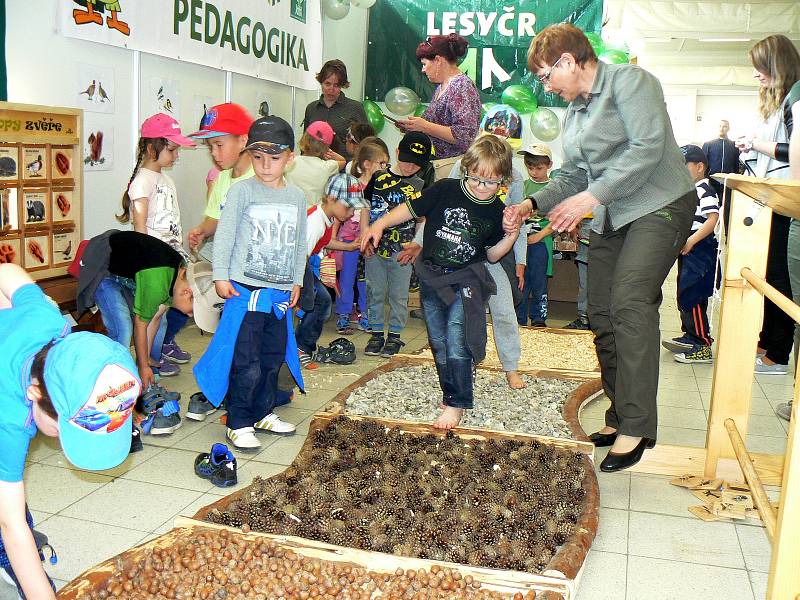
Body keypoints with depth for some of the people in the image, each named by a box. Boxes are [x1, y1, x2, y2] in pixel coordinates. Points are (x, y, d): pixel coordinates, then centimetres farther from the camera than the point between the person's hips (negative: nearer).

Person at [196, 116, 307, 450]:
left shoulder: (296, 197, 9)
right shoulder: (242, 191, -5)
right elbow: (225, 235, -5)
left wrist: (297, 281, 16)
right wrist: (220, 275, -8)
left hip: (281, 291, 5)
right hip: (245, 288, -5)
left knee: (273, 357, 14)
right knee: (246, 362, -5)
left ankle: (263, 413, 29)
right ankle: (239, 423, 7)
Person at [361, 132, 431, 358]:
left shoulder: (419, 187, 3)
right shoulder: (378, 177, 5)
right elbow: (366, 209, 8)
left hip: (402, 249, -1)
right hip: (374, 248, 1)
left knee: (399, 295, 5)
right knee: (375, 292, 8)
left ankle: (395, 335, 18)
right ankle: (376, 333, 21)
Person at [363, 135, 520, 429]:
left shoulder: (497, 212, -2)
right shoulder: (445, 190, -8)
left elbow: (492, 254, 7)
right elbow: (411, 209, 3)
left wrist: (512, 236, -9)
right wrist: (380, 224, -4)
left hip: (465, 282, -2)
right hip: (431, 277, 2)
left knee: (457, 344, -11)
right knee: (439, 344, 10)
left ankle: (456, 404, 0)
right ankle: (450, 391, 27)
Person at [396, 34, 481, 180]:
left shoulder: (462, 87, -13)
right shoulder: (441, 87, 16)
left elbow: (465, 136, -22)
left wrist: (424, 126, -19)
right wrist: (413, 126, 9)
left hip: (451, 167, -9)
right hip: (435, 165, 9)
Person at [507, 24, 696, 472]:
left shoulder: (629, 81, -7)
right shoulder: (574, 112, 19)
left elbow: (648, 147, -20)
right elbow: (572, 178, 19)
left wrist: (592, 196, -22)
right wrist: (531, 205, 4)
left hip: (660, 206, -8)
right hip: (611, 218, 9)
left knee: (630, 302, -24)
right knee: (602, 314, 2)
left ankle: (636, 427, -19)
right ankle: (620, 419, 13)